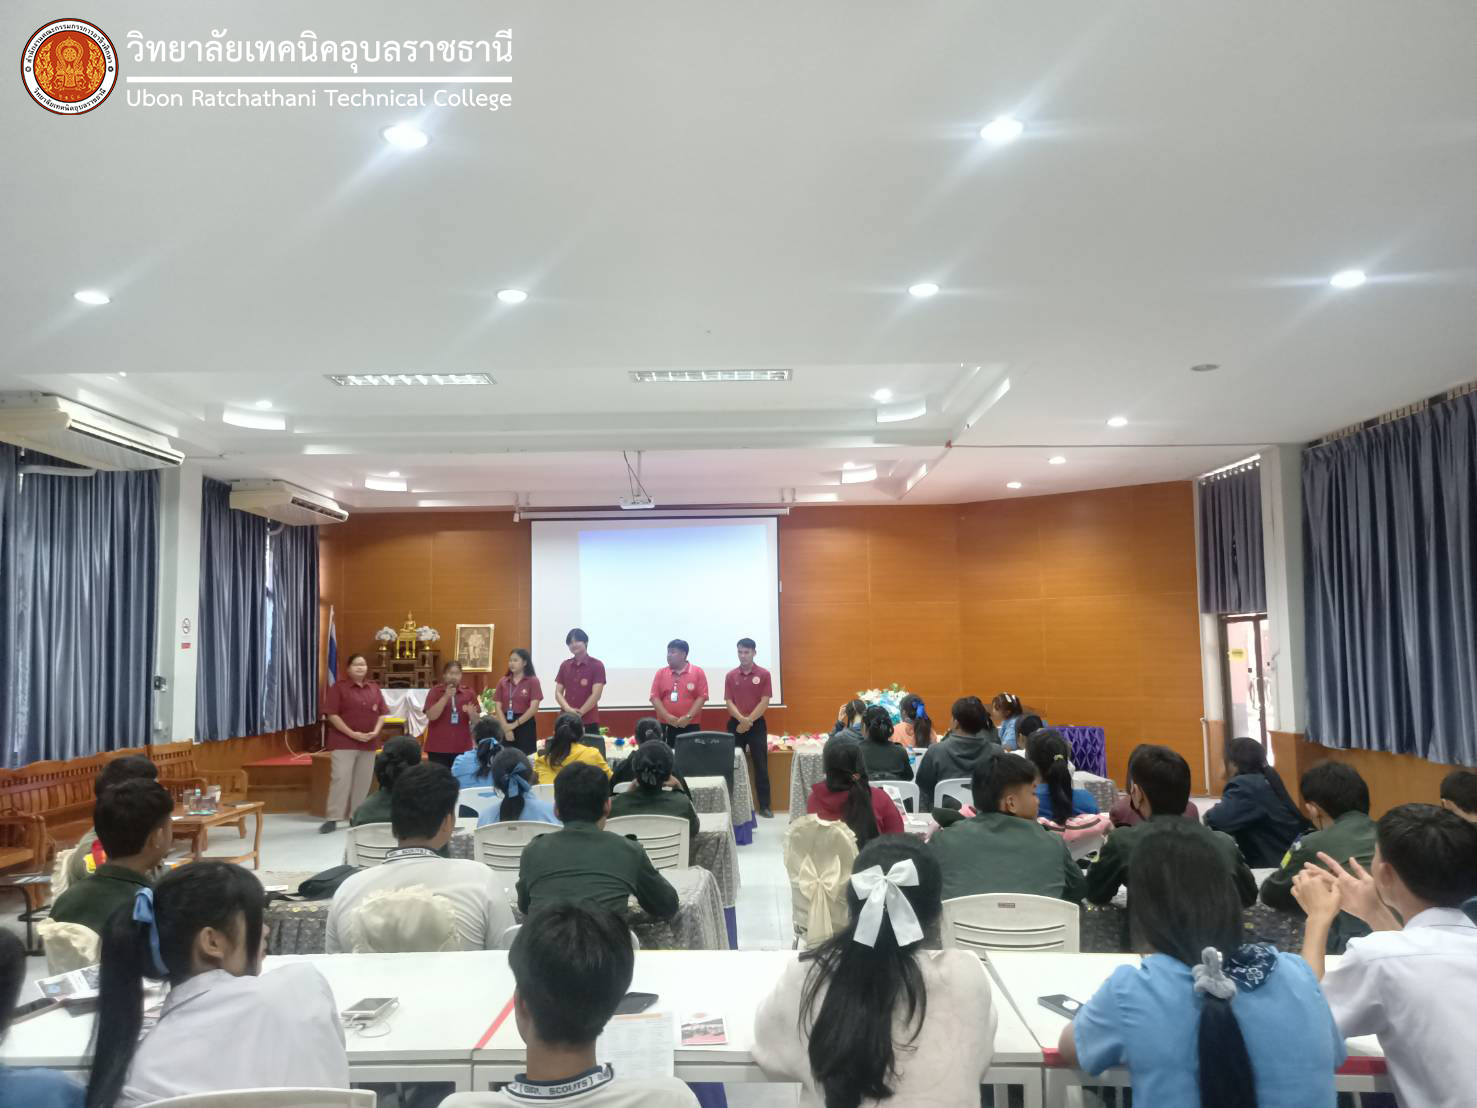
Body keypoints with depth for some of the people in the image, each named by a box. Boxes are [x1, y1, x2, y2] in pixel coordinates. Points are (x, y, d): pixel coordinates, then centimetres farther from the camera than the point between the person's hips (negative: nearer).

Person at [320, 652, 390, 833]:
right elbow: (331, 714, -11)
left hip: (369, 743, 5)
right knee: (340, 779, -10)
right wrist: (352, 733, -17)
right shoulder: (338, 687, -4)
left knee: (363, 781, 8)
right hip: (344, 742, -5)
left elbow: (382, 713, 12)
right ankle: (332, 819, -5)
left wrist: (376, 731, -7)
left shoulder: (374, 688, 11)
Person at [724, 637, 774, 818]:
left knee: (761, 765, 0)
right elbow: (729, 702, 0)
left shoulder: (764, 674, -2)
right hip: (735, 725, 2)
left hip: (757, 724, -2)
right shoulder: (730, 676, 4)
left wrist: (749, 720, -13)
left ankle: (764, 805, 4)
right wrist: (741, 719, -16)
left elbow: (765, 702, -7)